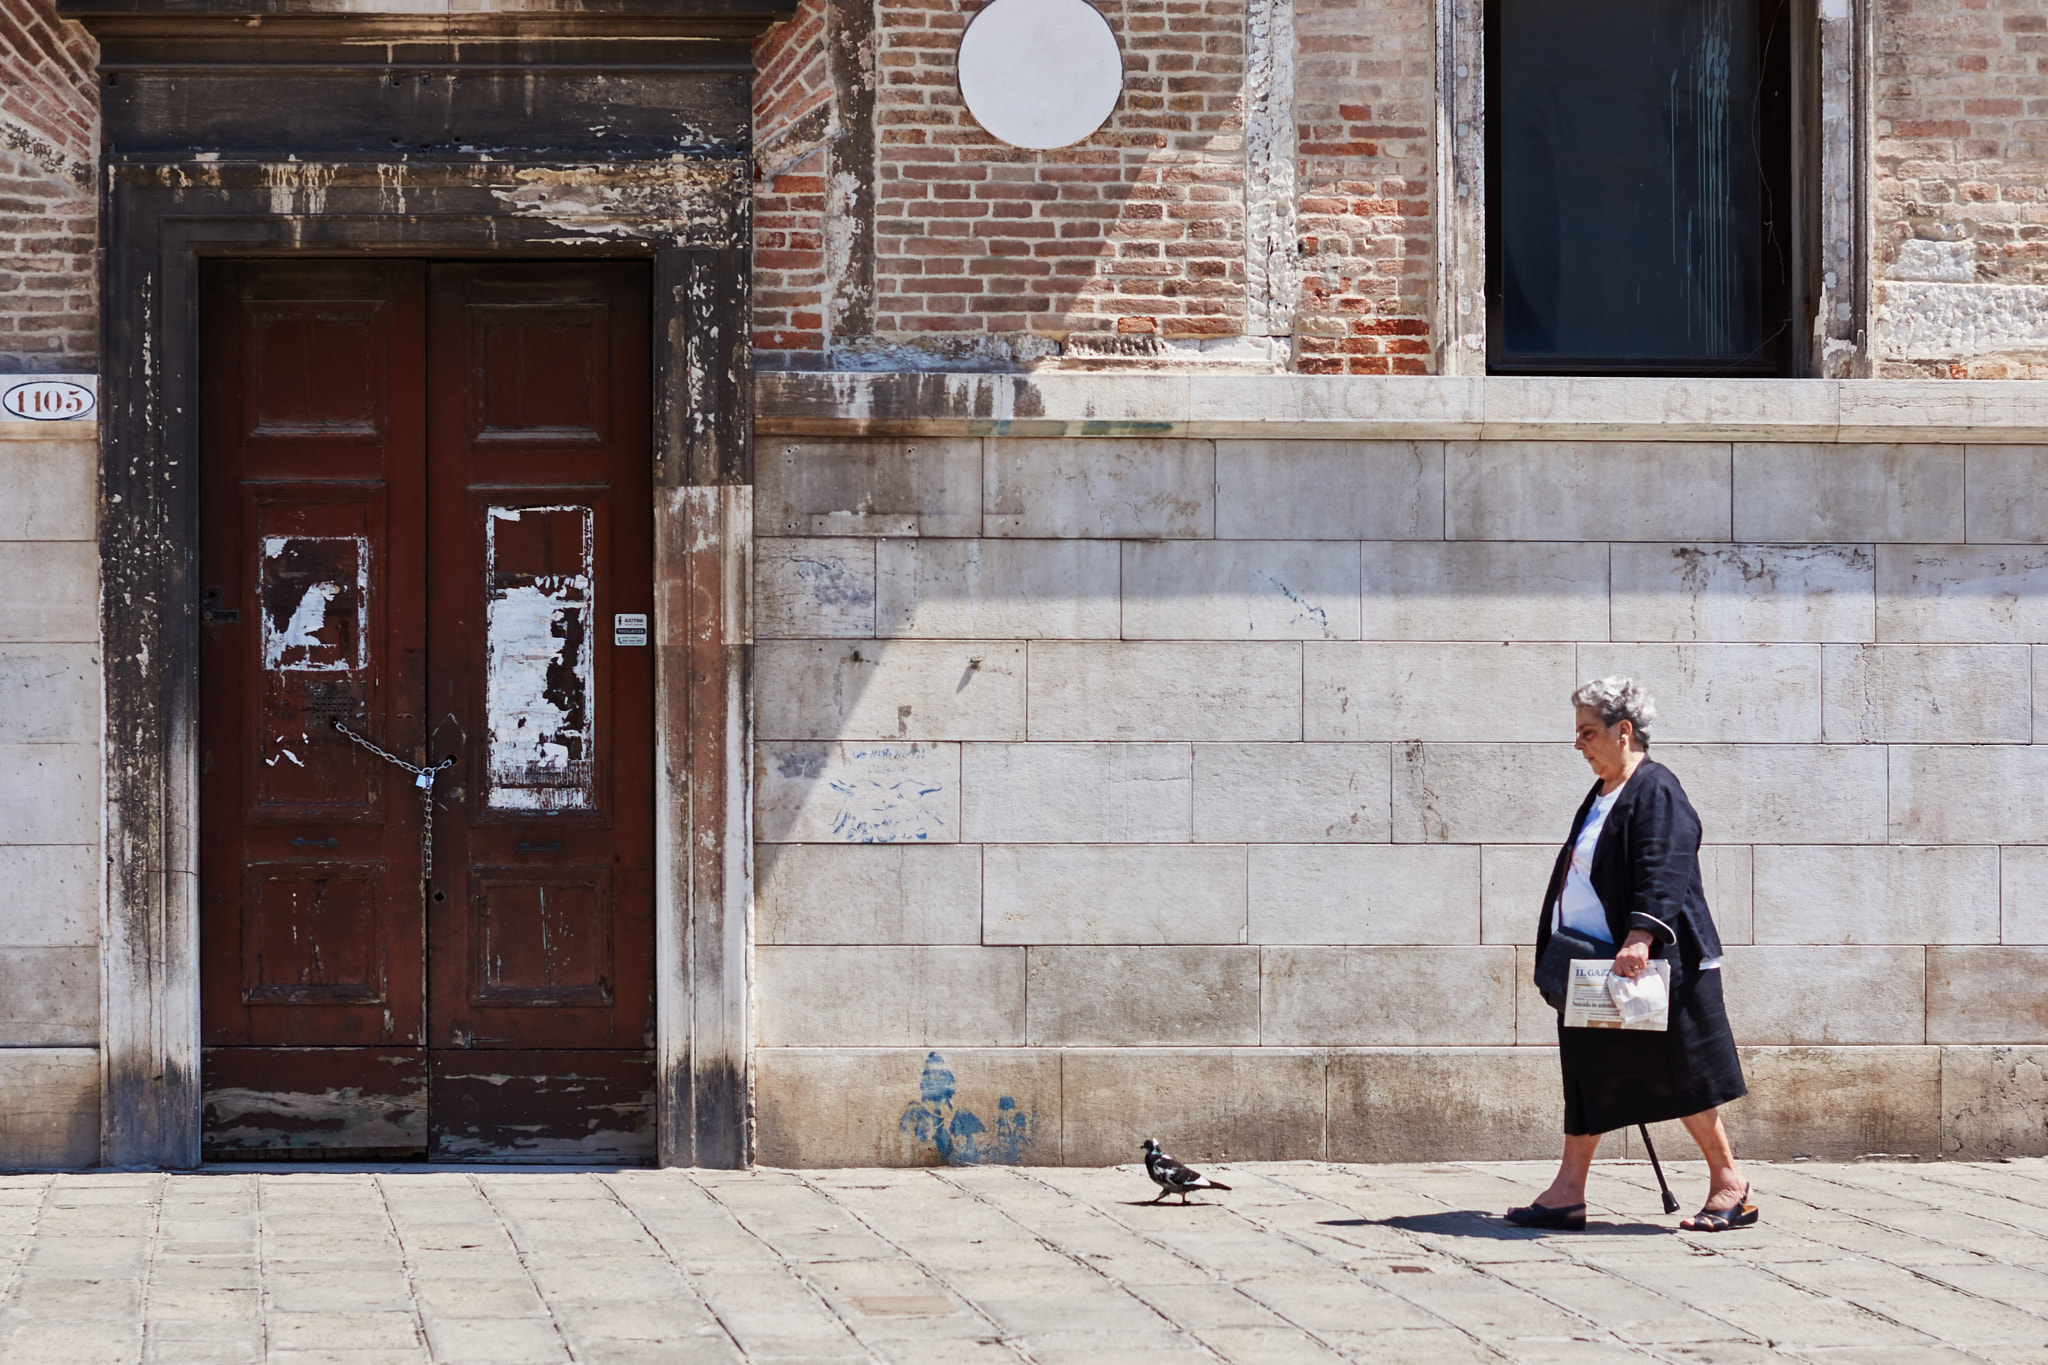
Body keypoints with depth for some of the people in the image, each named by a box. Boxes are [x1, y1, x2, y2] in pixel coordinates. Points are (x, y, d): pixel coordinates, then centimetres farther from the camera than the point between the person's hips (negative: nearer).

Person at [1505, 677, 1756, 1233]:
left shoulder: (1656, 791, -13)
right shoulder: (1603, 795, 16)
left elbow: (1663, 874, -25)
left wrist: (1641, 937, -37)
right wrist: (1561, 950, 21)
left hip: (1647, 964, -9)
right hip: (1593, 965, 9)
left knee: (1680, 1076, -3)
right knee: (1588, 1074, 7)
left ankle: (1730, 1185, 8)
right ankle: (1568, 1193, 7)